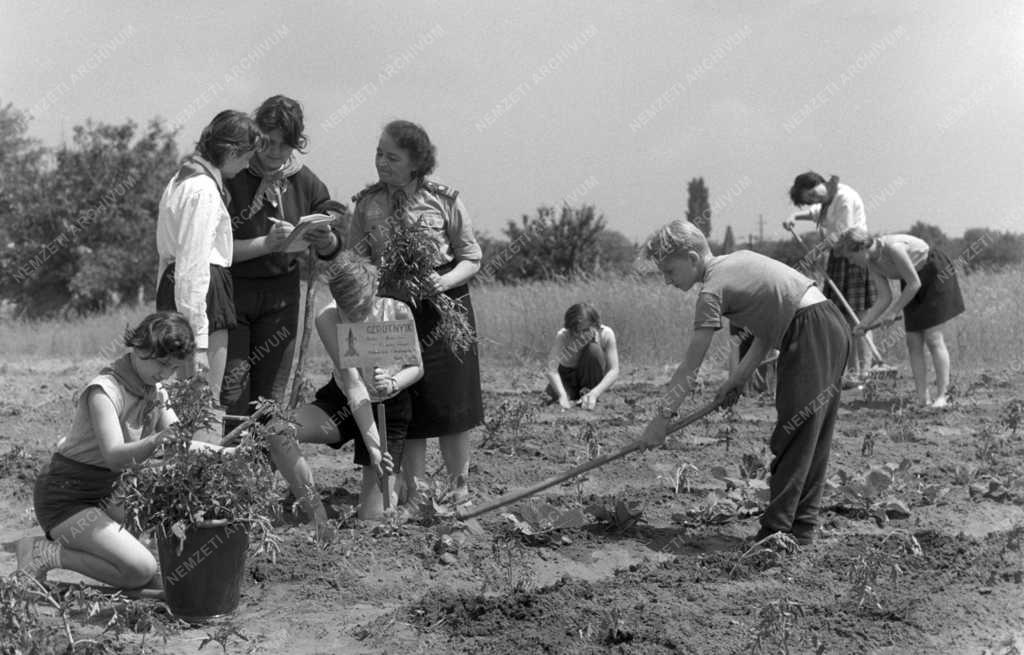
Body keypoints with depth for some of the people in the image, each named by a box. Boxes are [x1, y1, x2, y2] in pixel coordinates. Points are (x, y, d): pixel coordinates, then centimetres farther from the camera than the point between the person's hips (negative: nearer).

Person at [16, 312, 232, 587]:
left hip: (100, 496, 9)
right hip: (63, 498, -9)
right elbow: (114, 455, -34)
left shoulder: (154, 390, 4)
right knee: (140, 571, -22)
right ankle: (44, 555, -8)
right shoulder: (104, 391, -22)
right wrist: (158, 441, -51)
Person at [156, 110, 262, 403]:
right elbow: (194, 266, -20)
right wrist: (199, 340, -22)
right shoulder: (205, 189, -15)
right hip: (206, 288, -10)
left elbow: (166, 253, 19)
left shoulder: (182, 180, 16)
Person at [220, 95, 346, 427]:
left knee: (271, 395, 6)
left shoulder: (304, 181, 4)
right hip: (230, 291, -4)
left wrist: (326, 240, -13)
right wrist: (267, 243, -23)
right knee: (232, 391, -9)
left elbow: (333, 247, 10)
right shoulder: (230, 178, -11)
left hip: (281, 294, 4)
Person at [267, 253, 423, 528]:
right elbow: (352, 383, -28)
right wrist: (372, 443, -34)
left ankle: (398, 485, 30)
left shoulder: (398, 312, -21)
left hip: (389, 409, -1)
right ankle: (316, 515, -12)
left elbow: (416, 367, -6)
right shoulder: (327, 319, -23)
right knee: (276, 431, -29)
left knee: (375, 517, -8)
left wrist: (393, 384, -29)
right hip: (343, 403, 1)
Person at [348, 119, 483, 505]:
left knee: (452, 405, 3)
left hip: (445, 308, -1)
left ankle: (459, 489, 19)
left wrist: (445, 280, -15)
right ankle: (414, 494, 13)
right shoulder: (367, 204, 2)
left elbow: (471, 258, 2)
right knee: (407, 407, 2)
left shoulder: (444, 201, -3)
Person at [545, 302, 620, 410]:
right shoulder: (562, 336, -30)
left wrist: (594, 394, -45)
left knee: (594, 349, -30)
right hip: (567, 375, 0)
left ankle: (589, 391, -15)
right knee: (554, 392, -31)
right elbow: (552, 370, -39)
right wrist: (562, 395, -56)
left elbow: (614, 371, -30)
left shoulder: (606, 334, -27)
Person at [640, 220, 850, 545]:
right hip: (833, 327, 9)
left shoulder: (713, 290, -9)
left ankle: (778, 529, -7)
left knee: (795, 436, -8)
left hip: (811, 336, -9)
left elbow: (690, 369, -8)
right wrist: (739, 377, 15)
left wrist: (661, 417, -3)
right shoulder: (739, 259, 17)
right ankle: (802, 527, 17)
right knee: (813, 437, 12)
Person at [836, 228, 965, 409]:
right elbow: (885, 297, -2)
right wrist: (865, 324, -11)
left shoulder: (893, 248, -31)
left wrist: (893, 311, -19)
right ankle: (923, 399, 0)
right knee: (913, 342, 0)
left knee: (933, 338, -12)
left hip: (936, 274, -8)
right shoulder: (872, 264, -5)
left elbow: (914, 284, -25)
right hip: (916, 281, 8)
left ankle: (942, 395, -8)